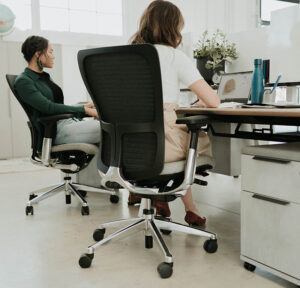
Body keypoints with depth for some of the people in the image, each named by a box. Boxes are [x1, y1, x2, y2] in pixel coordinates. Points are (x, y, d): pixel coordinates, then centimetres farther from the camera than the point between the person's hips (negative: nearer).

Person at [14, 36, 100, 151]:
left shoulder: (45, 77, 22)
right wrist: (84, 110, -15)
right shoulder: (23, 81, -5)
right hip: (55, 131, -8)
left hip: (69, 122, 8)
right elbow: (48, 107, -16)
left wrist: (86, 106, 6)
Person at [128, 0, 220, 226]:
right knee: (204, 140, 26)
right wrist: (203, 101, 17)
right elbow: (213, 101, -7)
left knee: (183, 132, 34)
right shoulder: (175, 57, -5)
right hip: (156, 144, -6)